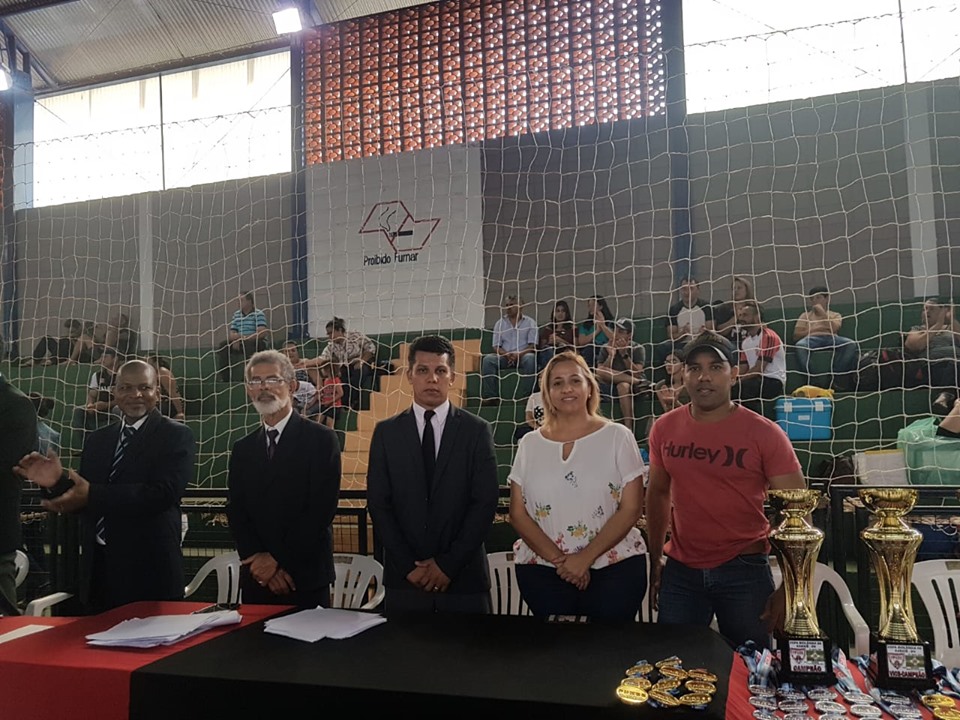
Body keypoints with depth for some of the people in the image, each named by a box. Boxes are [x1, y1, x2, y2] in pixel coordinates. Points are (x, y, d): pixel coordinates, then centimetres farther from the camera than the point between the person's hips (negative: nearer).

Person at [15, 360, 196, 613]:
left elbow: (164, 493, -19)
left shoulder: (177, 436, -5)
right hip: (98, 569, 5)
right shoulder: (97, 440, 13)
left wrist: (92, 495, -21)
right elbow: (82, 497, 13)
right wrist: (58, 481, -8)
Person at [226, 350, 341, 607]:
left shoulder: (321, 439, -5)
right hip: (255, 579, 4)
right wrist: (258, 560, -10)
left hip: (306, 578, -4)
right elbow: (236, 513, 5)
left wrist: (278, 558, -13)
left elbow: (321, 509, -11)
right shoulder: (242, 449, 10)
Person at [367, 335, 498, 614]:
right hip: (404, 576, 1)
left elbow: (485, 502, -5)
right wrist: (408, 566, -7)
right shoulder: (386, 432, 4)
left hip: (464, 576, -1)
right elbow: (378, 504, 0)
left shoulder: (477, 430, 0)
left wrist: (449, 564, -10)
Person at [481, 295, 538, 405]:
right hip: (504, 356, 2)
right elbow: (496, 347, 8)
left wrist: (518, 354, -20)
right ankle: (490, 397, -29)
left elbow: (532, 346, -1)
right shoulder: (500, 323, 14)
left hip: (523, 355, -2)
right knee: (488, 359, -28)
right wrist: (507, 354, -15)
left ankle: (523, 397, -34)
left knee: (530, 359, -37)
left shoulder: (529, 322, 7)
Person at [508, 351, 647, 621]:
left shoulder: (617, 437, 0)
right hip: (541, 569, 2)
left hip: (615, 567, -1)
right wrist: (558, 559, -8)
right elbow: (518, 513, 3)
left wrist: (585, 558, -11)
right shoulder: (530, 444, 6)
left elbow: (631, 508, -4)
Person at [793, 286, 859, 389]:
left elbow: (834, 328, 2)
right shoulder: (805, 316, 26)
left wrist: (822, 312, 5)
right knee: (800, 345, -39)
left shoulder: (835, 315, 26)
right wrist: (816, 329, 2)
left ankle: (837, 377, -28)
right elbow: (796, 336, 11)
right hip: (812, 339, -1)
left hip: (831, 338, 1)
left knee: (851, 344, -32)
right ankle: (810, 379, -36)